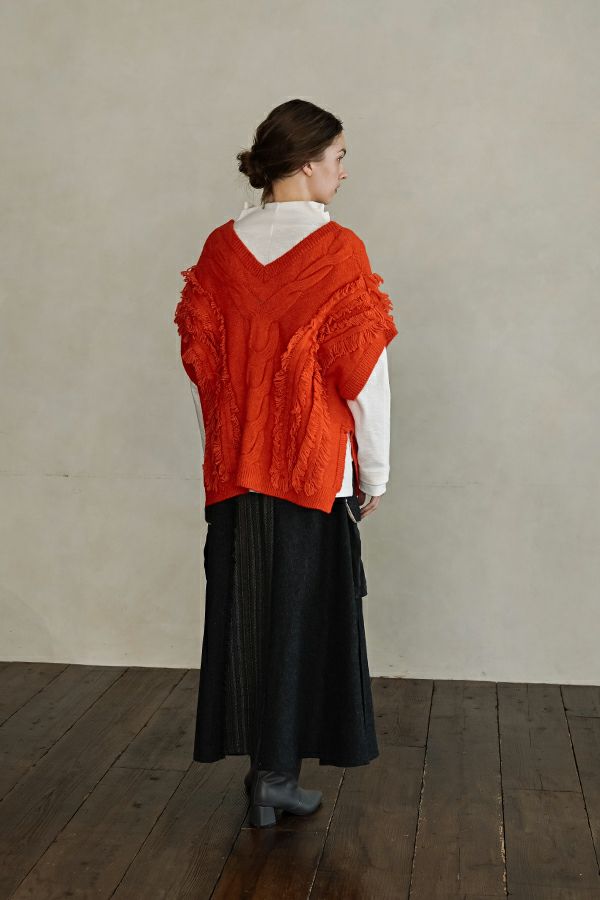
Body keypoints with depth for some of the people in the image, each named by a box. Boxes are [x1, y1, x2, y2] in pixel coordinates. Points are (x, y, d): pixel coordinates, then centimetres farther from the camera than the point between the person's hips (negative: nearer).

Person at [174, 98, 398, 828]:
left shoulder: (221, 248, 3)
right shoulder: (338, 249, -10)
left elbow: (199, 362, 4)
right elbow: (364, 371, -9)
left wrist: (221, 449, 14)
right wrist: (375, 469, 0)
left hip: (235, 467, 4)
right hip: (316, 465, -4)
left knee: (242, 607, 12)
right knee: (303, 608, 6)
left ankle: (259, 758, 22)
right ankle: (278, 774, 14)